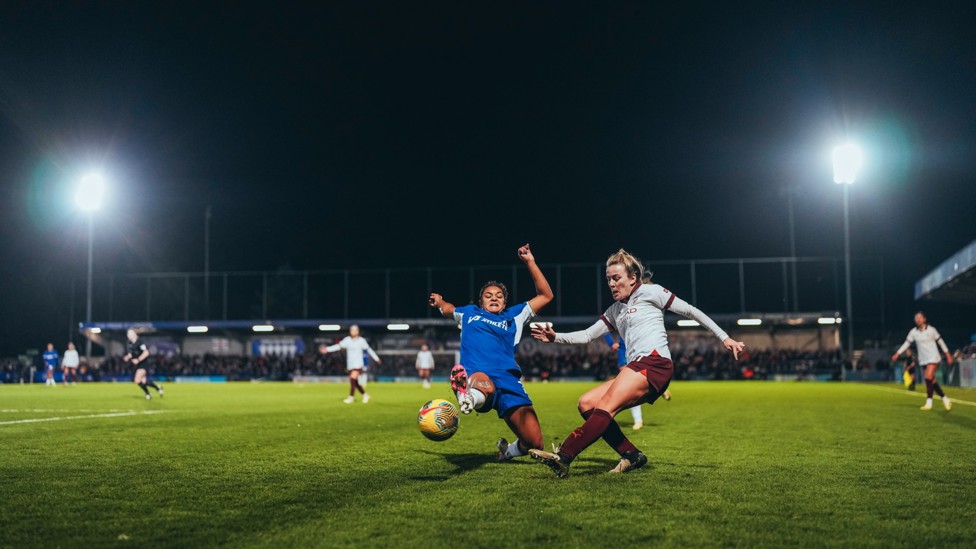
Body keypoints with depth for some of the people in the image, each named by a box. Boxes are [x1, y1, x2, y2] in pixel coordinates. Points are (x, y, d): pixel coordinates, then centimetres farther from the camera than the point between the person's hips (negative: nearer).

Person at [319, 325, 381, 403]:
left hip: (358, 364, -4)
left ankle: (351, 397, -10)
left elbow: (368, 350, 6)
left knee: (353, 379, -20)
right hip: (350, 365, 4)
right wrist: (327, 349, -19)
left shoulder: (362, 340, -2)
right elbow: (338, 346, -6)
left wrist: (377, 359, 10)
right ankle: (365, 395, 28)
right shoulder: (347, 340, 2)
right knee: (355, 383, 8)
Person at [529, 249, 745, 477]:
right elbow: (587, 335, 23)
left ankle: (563, 457, -37)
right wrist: (555, 337, 6)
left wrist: (724, 337, 2)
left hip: (654, 362, -8)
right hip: (635, 368, 8)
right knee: (586, 403, -6)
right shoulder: (615, 310, 26)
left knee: (606, 405, -25)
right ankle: (631, 456, -6)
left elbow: (690, 311, 6)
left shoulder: (648, 291, 6)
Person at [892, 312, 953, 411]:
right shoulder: (913, 332, 2)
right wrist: (897, 353, -4)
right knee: (932, 381, 5)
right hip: (923, 360, 4)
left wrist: (948, 355, 4)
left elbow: (940, 342, 2)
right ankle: (945, 399, 19)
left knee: (928, 378, -16)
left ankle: (929, 402, -12)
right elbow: (906, 343, 4)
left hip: (933, 358, -4)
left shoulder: (931, 330, -6)